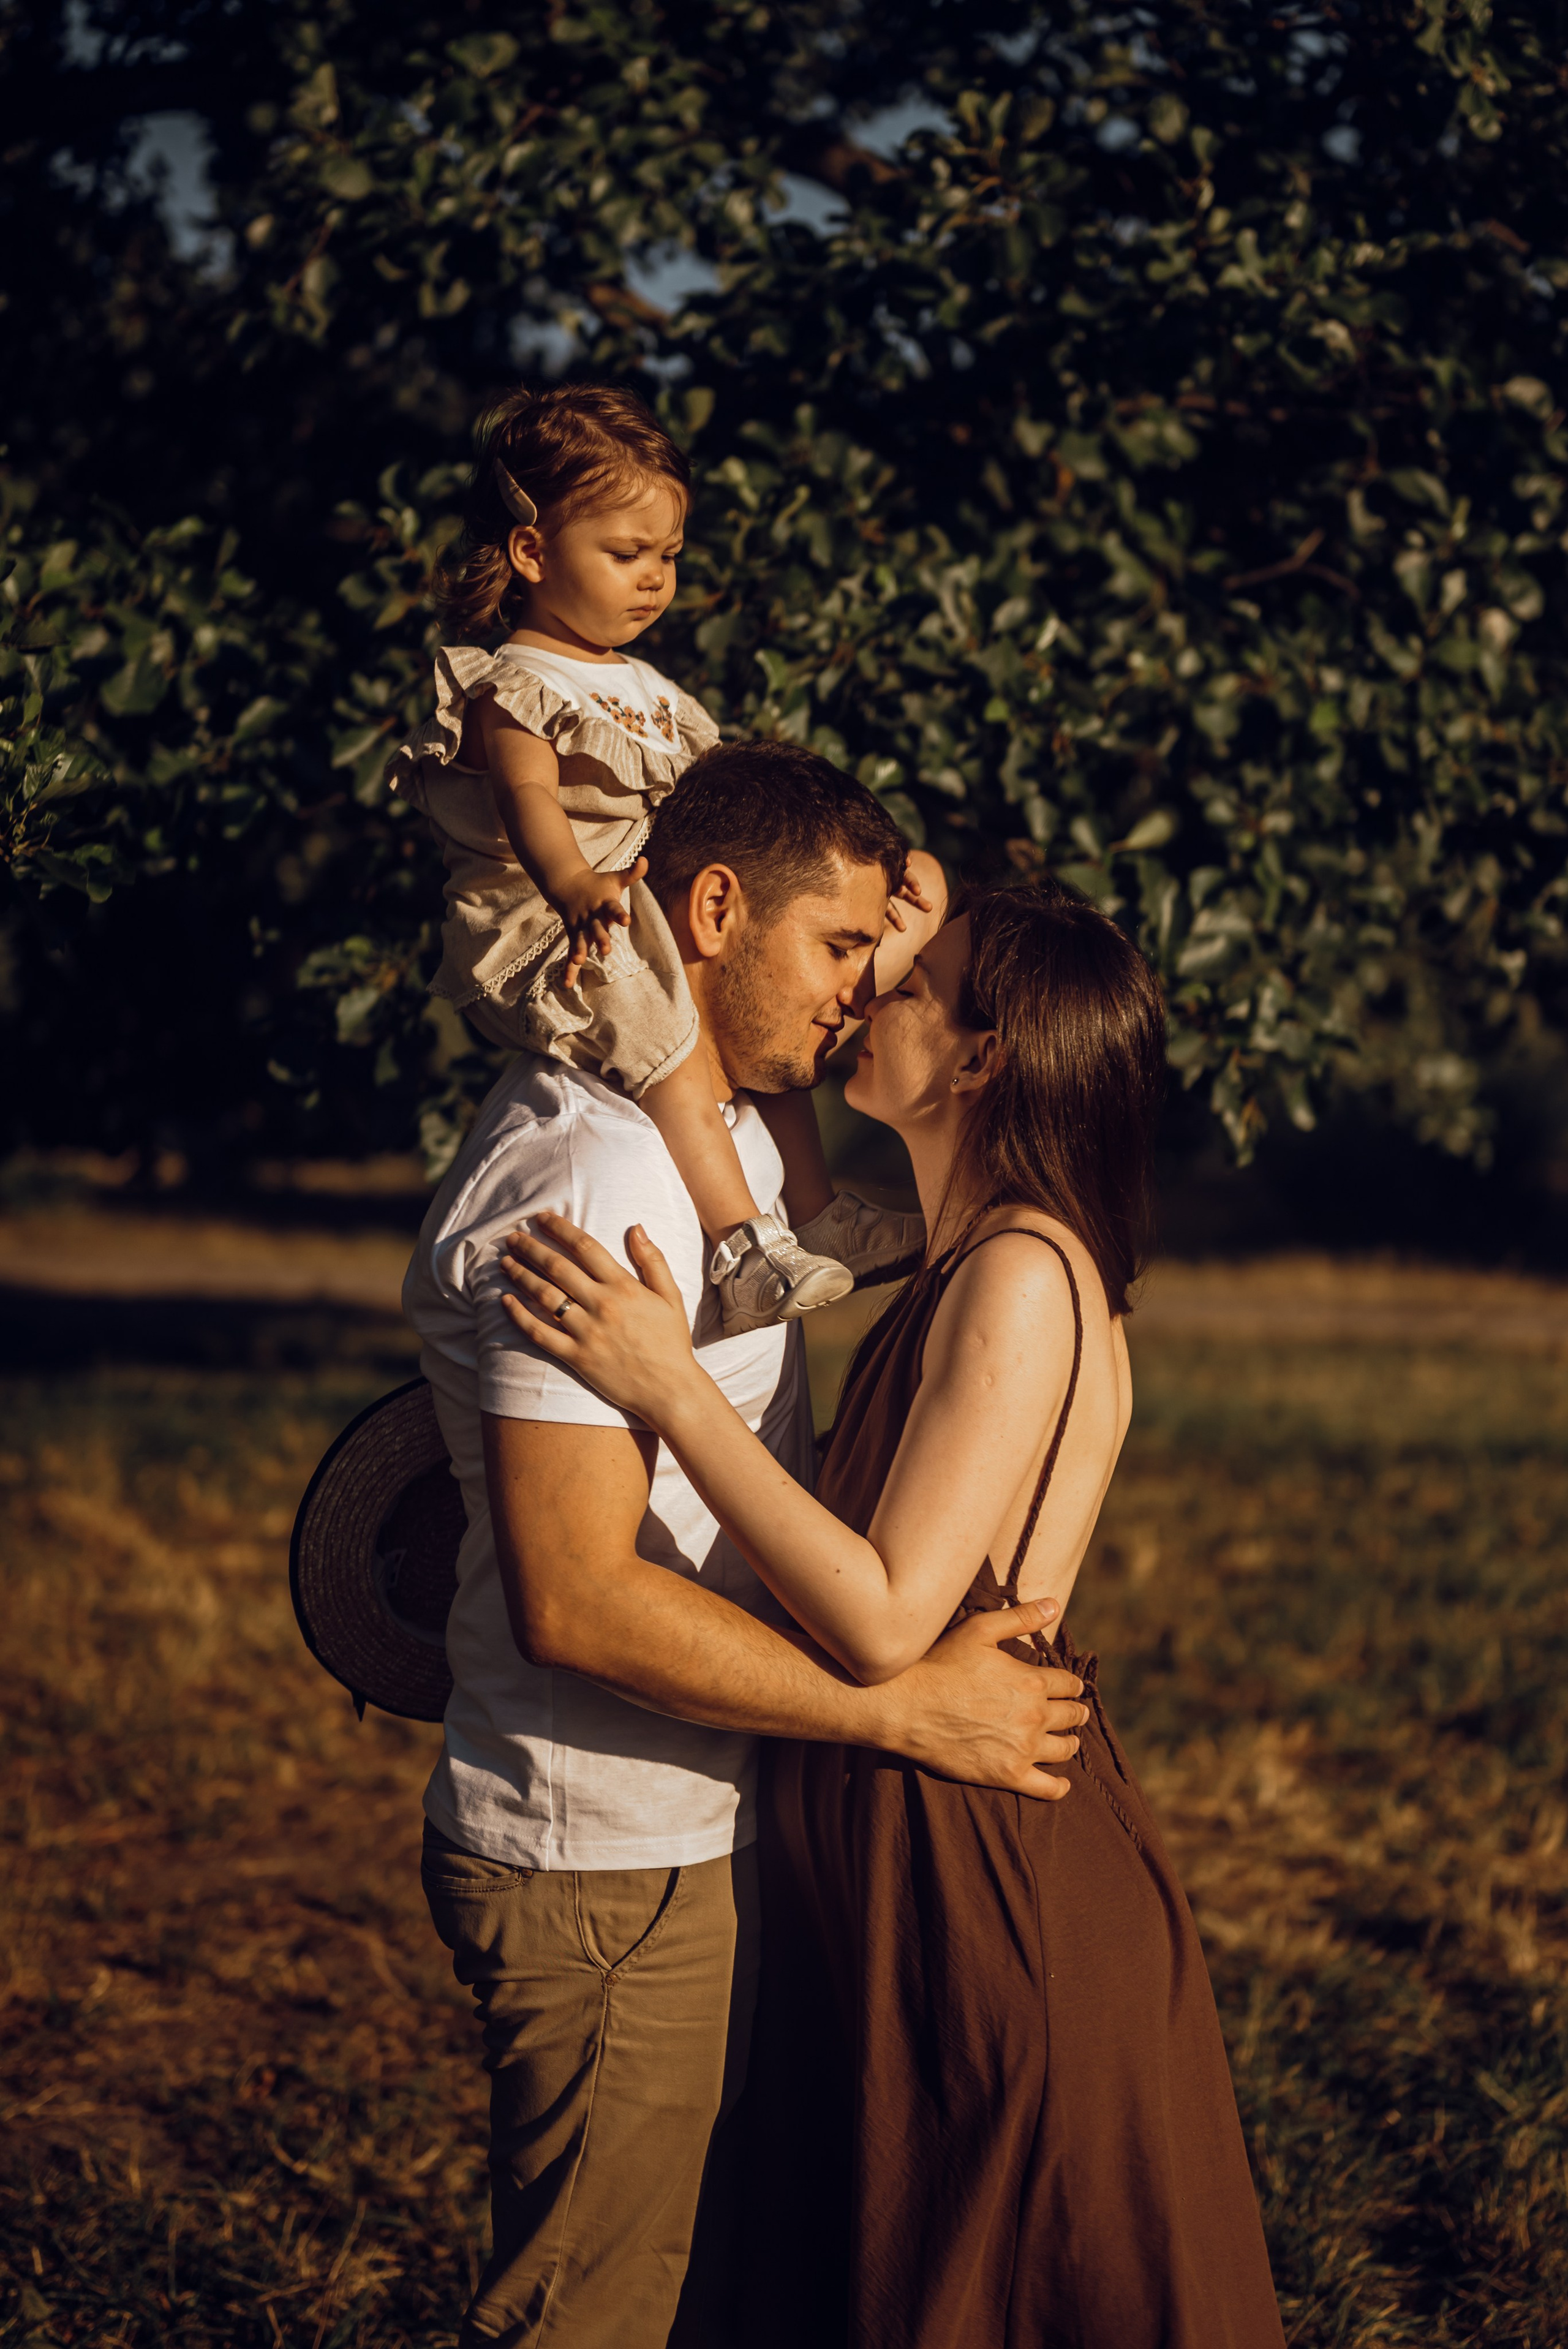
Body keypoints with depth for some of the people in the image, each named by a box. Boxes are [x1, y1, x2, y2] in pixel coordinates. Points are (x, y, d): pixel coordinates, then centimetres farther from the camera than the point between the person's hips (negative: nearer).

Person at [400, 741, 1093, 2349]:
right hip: (606, 1870, -10)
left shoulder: (730, 1136, 13)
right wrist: (907, 1709, -21)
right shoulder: (583, 1183, -21)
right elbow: (578, 1601, -26)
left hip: (711, 1838, 10)